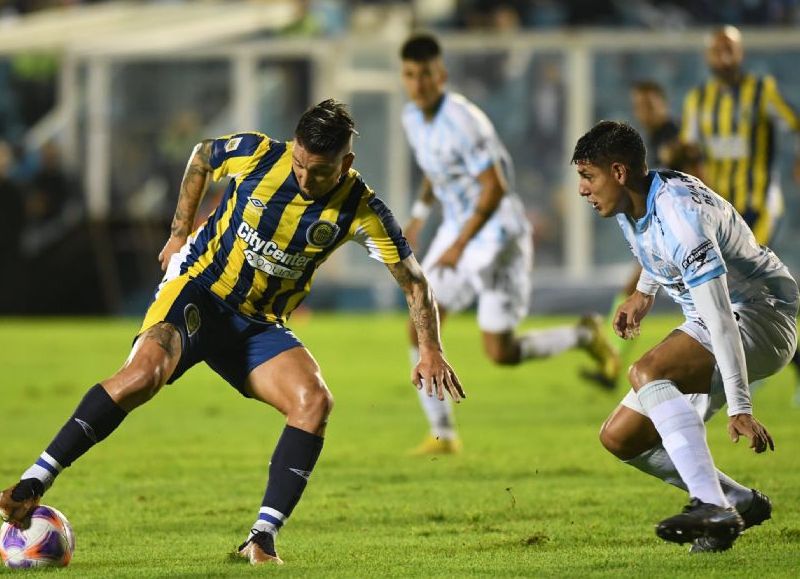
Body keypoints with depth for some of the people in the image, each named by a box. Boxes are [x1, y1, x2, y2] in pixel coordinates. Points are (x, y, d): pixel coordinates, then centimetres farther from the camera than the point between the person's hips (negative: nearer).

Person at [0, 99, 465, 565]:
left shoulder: (360, 209, -13)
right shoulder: (255, 154, -13)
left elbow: (413, 279, -4)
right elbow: (201, 156, 10)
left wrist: (431, 351, -14)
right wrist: (180, 232, 10)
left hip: (261, 326, 3)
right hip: (197, 291, -3)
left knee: (314, 402, -23)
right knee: (144, 372, -31)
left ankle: (262, 540, -20)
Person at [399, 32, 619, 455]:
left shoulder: (463, 121, -24)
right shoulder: (412, 117, 2)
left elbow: (494, 188, -25)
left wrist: (460, 245, -27)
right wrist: (420, 212, 14)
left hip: (496, 236, -8)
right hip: (456, 229, 8)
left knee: (501, 353, -5)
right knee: (421, 329, -3)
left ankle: (584, 336, 18)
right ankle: (442, 434, 7)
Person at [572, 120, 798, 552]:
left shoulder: (679, 215, -28)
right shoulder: (629, 207, 1)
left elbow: (720, 319, -34)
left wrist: (739, 407, -37)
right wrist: (644, 292, 24)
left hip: (761, 315, -10)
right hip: (704, 327, 10)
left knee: (646, 372, -36)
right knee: (619, 437, 3)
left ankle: (713, 506, -42)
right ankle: (741, 503, 8)